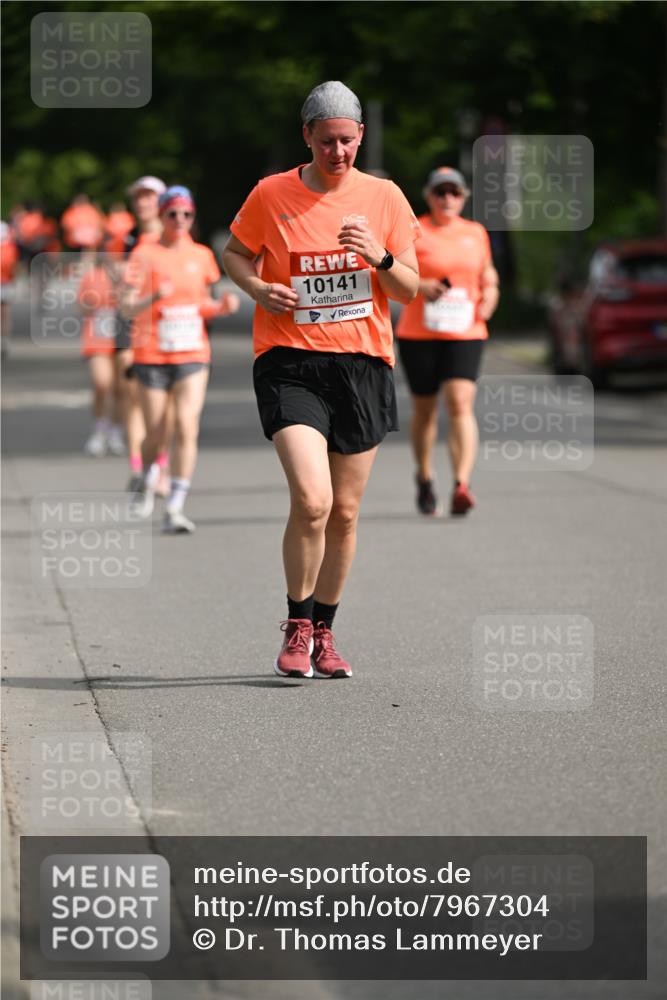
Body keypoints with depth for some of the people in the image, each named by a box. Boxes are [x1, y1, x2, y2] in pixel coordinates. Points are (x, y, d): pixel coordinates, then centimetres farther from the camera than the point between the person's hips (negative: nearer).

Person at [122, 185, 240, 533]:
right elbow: (127, 310, -8)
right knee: (155, 435, 5)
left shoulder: (201, 256, 7)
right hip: (152, 356, -2)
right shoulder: (145, 254, -4)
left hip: (193, 355, 2)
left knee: (187, 428, -14)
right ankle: (148, 481, 38)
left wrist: (222, 306, 0)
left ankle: (174, 510, -13)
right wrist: (154, 297, -27)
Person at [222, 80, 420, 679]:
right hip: (290, 361, -3)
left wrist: (380, 258, -14)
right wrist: (260, 289, -6)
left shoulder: (384, 198, 4)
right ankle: (297, 630, 0)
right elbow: (235, 254, 15)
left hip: (363, 364, 3)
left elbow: (409, 290, 7)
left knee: (345, 512, 8)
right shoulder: (271, 196, -1)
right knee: (312, 501, -18)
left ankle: (324, 631, 25)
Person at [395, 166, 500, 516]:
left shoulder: (476, 233, 10)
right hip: (418, 333, -1)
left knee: (460, 403, -17)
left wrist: (490, 293, 3)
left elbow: (487, 272, 24)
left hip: (465, 333, 1)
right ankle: (425, 478, 34)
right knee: (424, 409, 10)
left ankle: (462, 485, -26)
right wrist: (419, 285, -21)